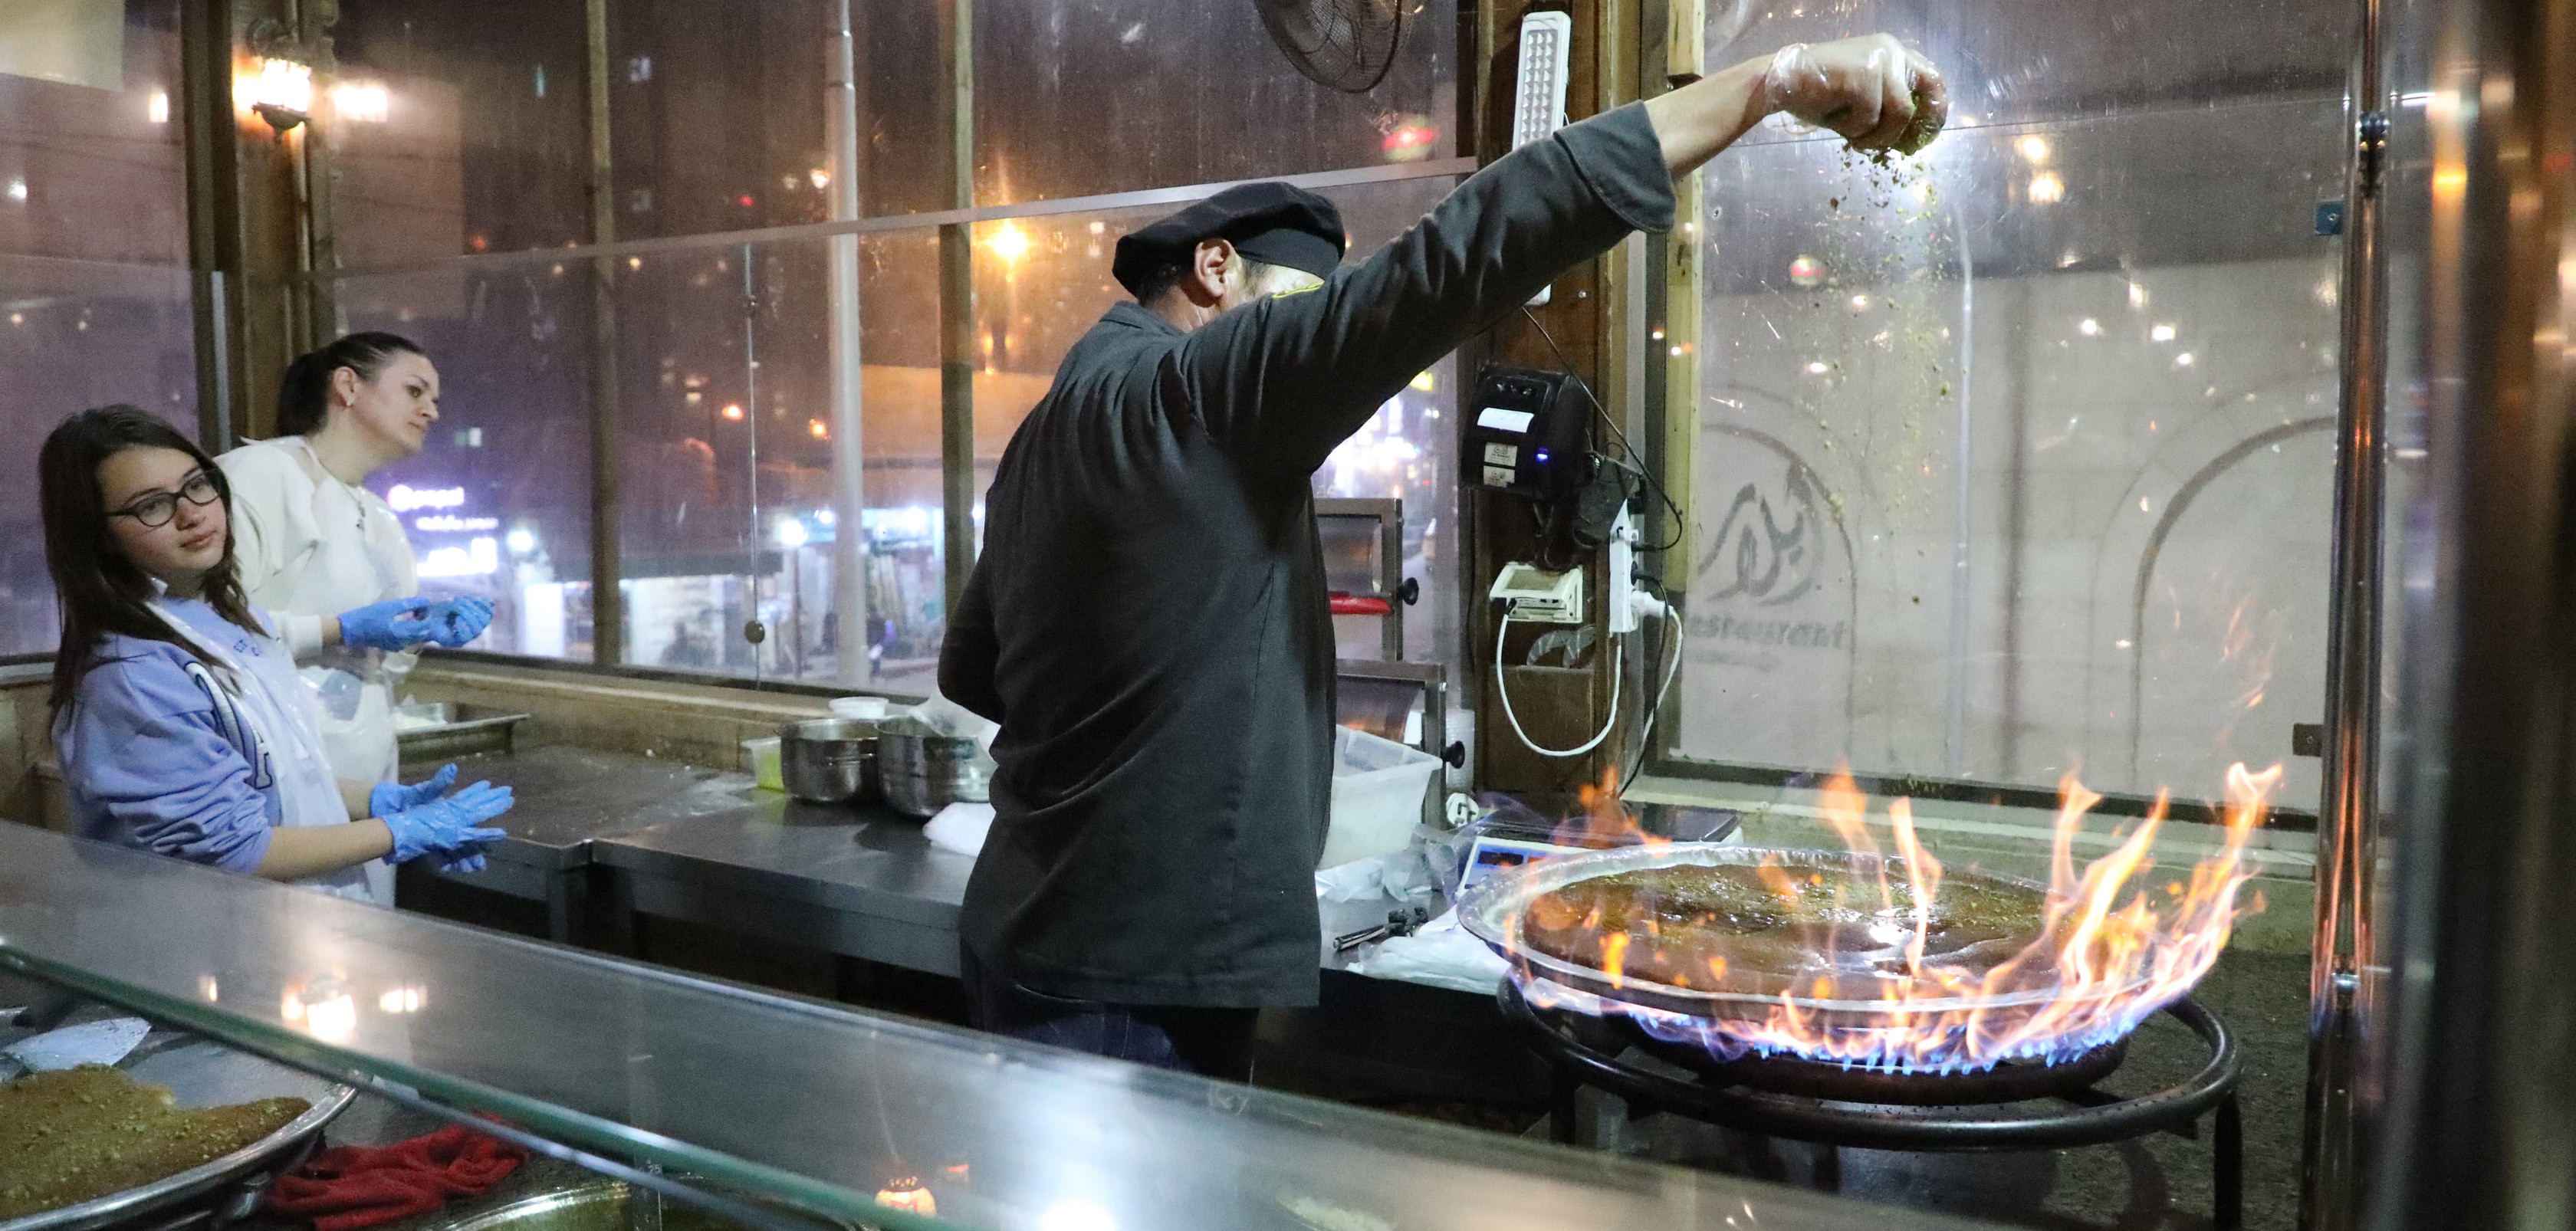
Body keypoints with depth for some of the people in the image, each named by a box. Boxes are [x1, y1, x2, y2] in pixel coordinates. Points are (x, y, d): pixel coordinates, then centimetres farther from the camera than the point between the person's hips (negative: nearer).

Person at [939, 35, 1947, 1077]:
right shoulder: (1196, 396, -17)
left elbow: (970, 668, 22)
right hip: (1130, 978, -10)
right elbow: (1463, 253, -25)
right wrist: (1774, 79, -23)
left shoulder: (1051, 432, 13)